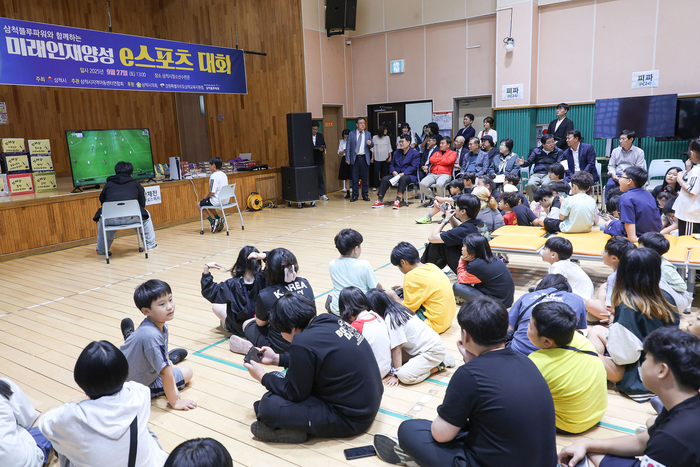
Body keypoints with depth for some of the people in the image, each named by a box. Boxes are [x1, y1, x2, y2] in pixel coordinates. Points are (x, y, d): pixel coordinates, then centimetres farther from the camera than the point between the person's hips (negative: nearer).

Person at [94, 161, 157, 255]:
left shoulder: (108, 185, 20)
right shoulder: (136, 184, 18)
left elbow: (102, 201, 27)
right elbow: (142, 204, 19)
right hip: (131, 218, -1)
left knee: (101, 219, 37)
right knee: (146, 215, 30)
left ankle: (101, 250, 41)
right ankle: (150, 244, 33)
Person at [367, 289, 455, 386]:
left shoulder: (391, 320, -21)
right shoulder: (397, 309, 6)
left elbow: (396, 349, -18)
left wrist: (396, 374, -10)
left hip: (433, 351, -10)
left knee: (404, 375, -23)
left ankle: (437, 366, -2)